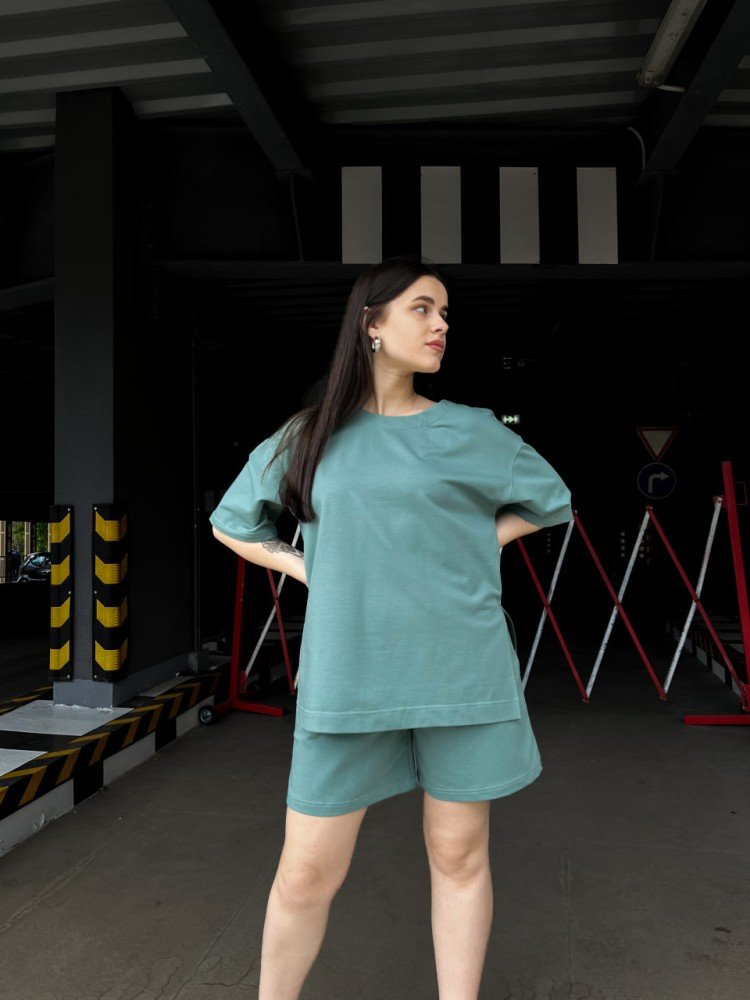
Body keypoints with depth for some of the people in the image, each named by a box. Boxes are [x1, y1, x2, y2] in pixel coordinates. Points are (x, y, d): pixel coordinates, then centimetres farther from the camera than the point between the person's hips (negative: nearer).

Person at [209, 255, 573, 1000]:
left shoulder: (471, 430, 5)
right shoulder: (310, 435, 6)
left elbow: (552, 501, 17)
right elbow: (231, 523, 17)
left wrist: (472, 545, 4)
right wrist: (305, 568, 2)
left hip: (461, 672, 1)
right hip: (346, 677, 0)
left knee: (459, 856, 12)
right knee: (306, 872, 5)